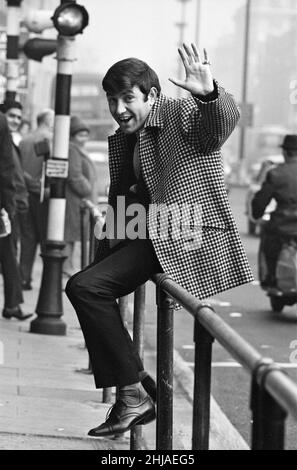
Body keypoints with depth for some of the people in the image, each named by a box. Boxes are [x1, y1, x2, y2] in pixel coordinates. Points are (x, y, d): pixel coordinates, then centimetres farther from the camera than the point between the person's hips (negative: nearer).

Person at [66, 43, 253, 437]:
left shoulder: (183, 115, -8)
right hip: (144, 237, 10)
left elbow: (224, 120, -31)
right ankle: (131, 396, 18)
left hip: (185, 239, -10)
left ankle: (135, 394, -12)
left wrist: (210, 94, -54)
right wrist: (103, 258, 15)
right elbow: (118, 203, 24)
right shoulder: (121, 139, 16)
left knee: (85, 287, -19)